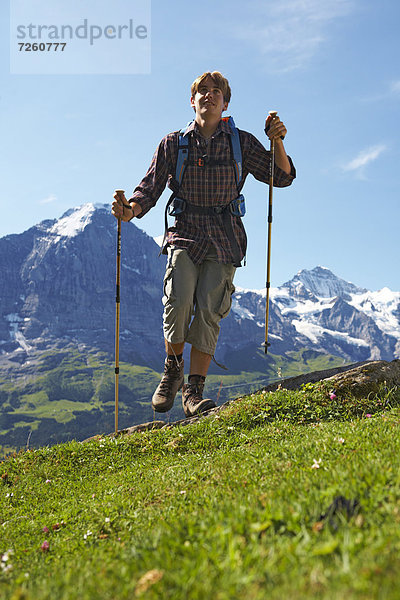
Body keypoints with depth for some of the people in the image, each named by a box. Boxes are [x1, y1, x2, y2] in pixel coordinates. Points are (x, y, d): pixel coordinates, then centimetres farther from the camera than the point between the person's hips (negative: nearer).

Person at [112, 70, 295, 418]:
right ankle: (173, 370, 4)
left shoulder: (241, 143, 12)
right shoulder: (173, 144, 12)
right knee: (179, 300, -21)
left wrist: (278, 142, -6)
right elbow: (151, 187, 10)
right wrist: (130, 210, -10)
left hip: (224, 239, 0)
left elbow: (282, 177, 11)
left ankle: (194, 392, -3)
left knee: (209, 310, -11)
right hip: (185, 233, 0)